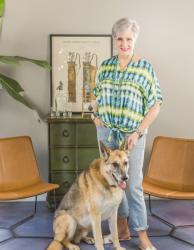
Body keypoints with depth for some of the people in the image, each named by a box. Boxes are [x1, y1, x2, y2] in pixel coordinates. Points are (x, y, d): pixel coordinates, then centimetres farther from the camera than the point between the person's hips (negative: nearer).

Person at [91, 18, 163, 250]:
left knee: (133, 185, -3)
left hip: (132, 135, -4)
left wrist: (138, 132, -13)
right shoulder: (105, 65, 5)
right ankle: (123, 227, 26)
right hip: (106, 132, 5)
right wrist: (96, 115, 3)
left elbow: (155, 105, -7)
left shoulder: (145, 68, -8)